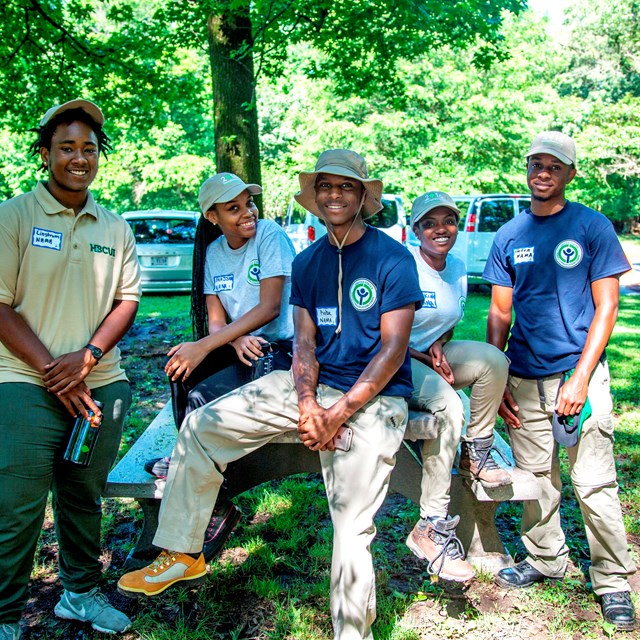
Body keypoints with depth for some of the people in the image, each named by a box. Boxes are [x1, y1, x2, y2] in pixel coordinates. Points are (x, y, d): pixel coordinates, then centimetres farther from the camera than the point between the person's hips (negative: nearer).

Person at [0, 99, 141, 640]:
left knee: (84, 498, 16)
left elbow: (128, 298, 7)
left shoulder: (115, 228, 10)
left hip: (101, 385, 4)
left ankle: (81, 593, 33)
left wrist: (87, 356, -9)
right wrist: (51, 370, -13)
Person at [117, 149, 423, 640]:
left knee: (352, 529, -13)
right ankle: (182, 553, 12)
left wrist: (339, 412, -17)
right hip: (314, 386, 6)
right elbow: (304, 340, 6)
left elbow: (394, 348, -11)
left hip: (374, 398, -6)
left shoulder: (392, 258, -6)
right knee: (203, 425, 0)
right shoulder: (306, 263, 12)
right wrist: (306, 403, -12)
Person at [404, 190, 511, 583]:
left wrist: (439, 346, -5)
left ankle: (476, 454, -3)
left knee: (492, 358, -21)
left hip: (434, 356, 7)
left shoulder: (459, 268, 7)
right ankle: (431, 529, -26)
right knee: (448, 407, -33)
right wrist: (426, 359, -19)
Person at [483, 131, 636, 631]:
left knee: (594, 483, -1)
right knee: (535, 477, 12)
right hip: (524, 378, 3)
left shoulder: (593, 227, -1)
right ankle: (545, 561, 31)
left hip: (578, 372, -3)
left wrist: (581, 378, -12)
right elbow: (499, 314, 11)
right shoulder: (509, 237, 9)